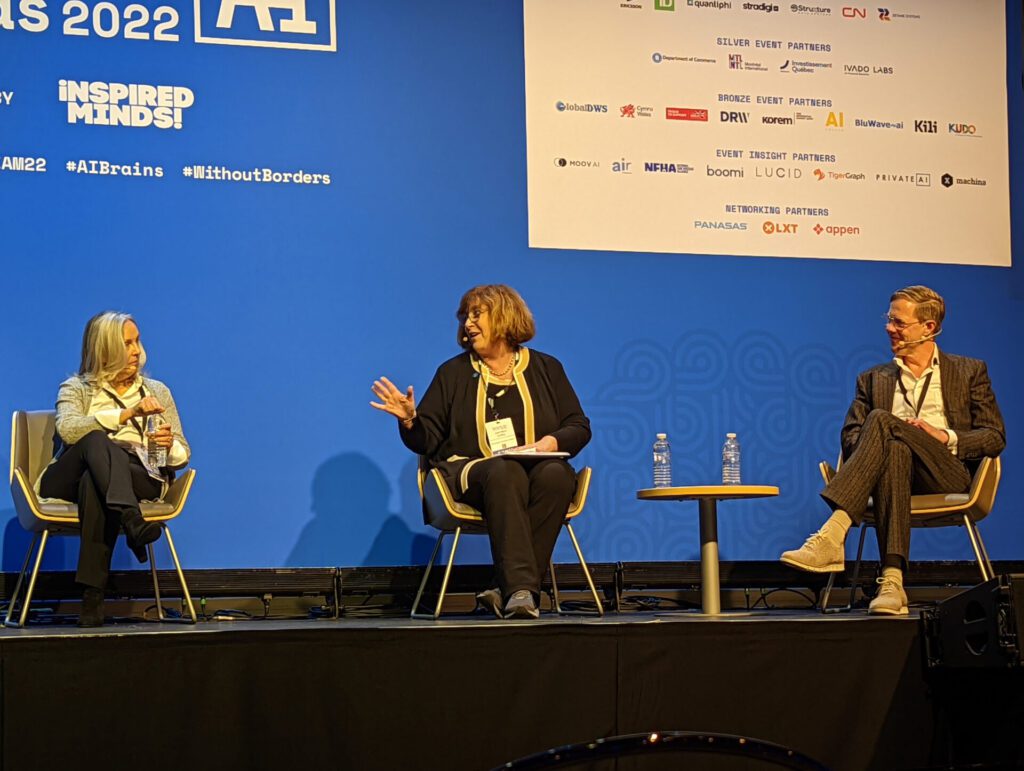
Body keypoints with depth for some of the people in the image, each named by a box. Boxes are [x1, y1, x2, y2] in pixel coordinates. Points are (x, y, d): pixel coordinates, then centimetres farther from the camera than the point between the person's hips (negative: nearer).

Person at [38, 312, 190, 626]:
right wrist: (128, 413, -16)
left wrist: (169, 446, -7)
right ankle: (131, 520, -58)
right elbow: (68, 429, -8)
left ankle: (93, 597, -46)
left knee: (93, 483, -36)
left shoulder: (157, 391, 25)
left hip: (140, 478, 1)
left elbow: (182, 455, 19)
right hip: (69, 480, 0)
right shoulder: (75, 388, 17)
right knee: (95, 439, -35)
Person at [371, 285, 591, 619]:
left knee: (555, 475, -35)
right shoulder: (453, 372, 16)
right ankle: (520, 589, -48)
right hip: (471, 473, -1)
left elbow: (580, 427, 13)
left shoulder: (545, 368, 18)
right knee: (505, 473, -38)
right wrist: (409, 420, -11)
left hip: (539, 468, 2)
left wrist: (551, 442, -7)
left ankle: (508, 590, -37)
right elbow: (426, 440, 11)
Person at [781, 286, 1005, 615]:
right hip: (897, 467, 2)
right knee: (895, 449, -39)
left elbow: (995, 438, 11)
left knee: (881, 420, -31)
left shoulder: (969, 372, 20)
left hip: (947, 476, -2)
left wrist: (946, 437, -6)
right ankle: (892, 581, -53)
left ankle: (832, 536, -47)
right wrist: (882, 438, -9)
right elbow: (850, 437, 14)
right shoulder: (873, 379, 26)